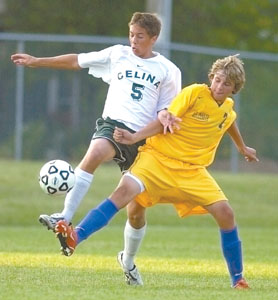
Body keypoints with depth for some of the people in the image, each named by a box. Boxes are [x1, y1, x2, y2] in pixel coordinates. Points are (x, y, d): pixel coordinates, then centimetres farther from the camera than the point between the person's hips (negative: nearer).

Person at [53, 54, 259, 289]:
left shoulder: (228, 108, 10)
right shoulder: (194, 93, -8)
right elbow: (163, 122, -8)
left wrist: (243, 148, 50)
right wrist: (134, 137, -21)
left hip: (192, 170, 4)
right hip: (159, 157, -4)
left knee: (225, 213, -11)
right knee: (126, 191, -31)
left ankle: (238, 279, 5)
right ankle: (75, 238, -36)